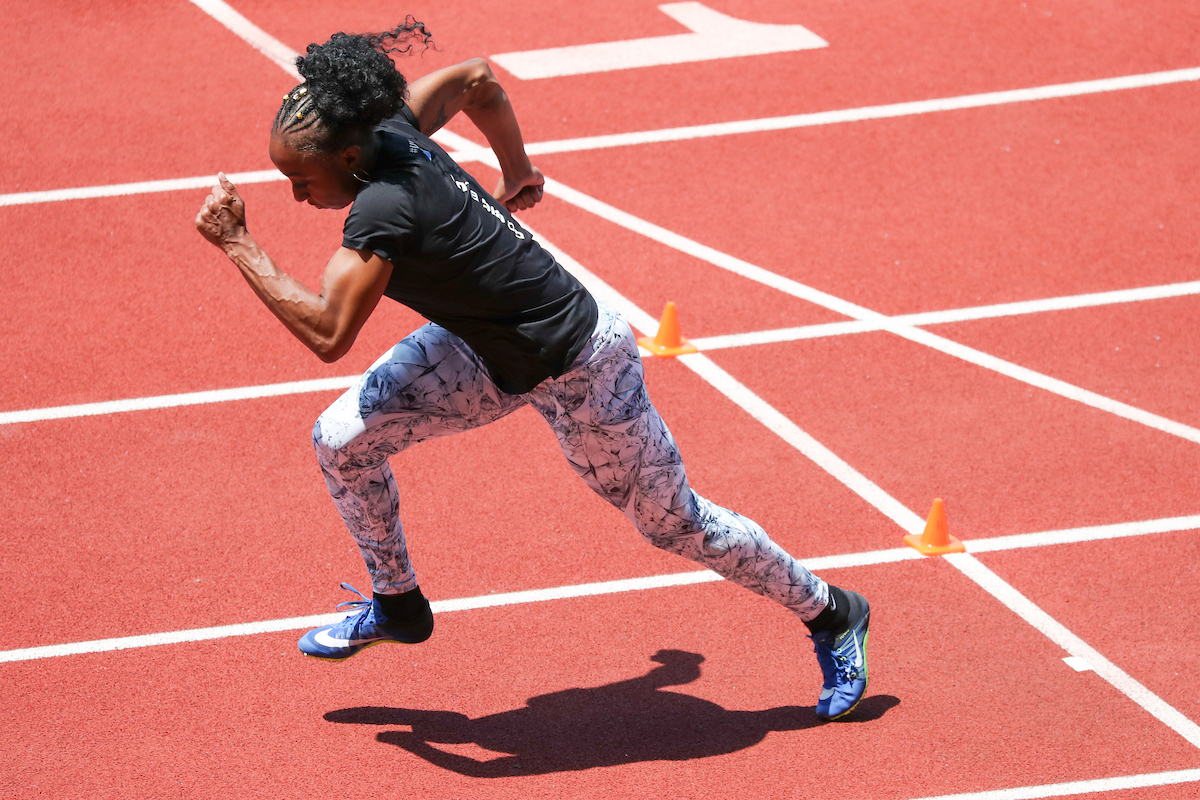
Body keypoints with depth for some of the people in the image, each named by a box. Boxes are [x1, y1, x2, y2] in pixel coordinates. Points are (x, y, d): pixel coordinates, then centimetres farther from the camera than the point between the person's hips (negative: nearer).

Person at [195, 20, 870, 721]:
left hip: (577, 370, -9)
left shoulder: (383, 207, -36)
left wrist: (239, 245, -33)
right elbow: (477, 79, 5)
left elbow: (328, 334, -40)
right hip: (488, 349, 9)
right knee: (342, 439, 2)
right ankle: (398, 603, 26)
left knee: (675, 523, 9)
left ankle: (832, 615, 31)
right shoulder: (388, 129, -12)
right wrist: (518, 171, 20)